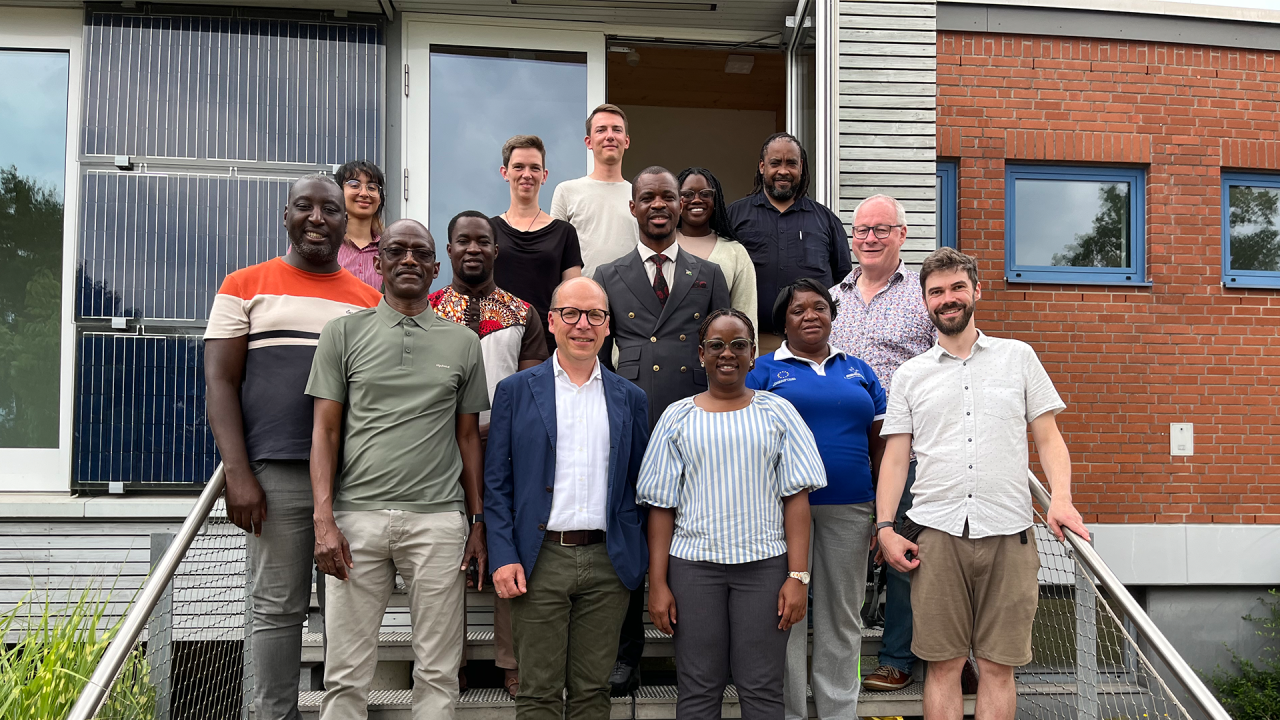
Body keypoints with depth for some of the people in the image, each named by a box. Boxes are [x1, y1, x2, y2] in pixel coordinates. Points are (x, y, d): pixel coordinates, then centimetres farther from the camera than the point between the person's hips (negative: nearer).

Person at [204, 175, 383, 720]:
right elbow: (220, 383, 1)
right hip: (278, 475, -2)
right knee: (278, 608, 2)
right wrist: (238, 475, -9)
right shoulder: (246, 287, 7)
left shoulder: (369, 300, 14)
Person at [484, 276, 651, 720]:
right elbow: (496, 483, 2)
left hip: (607, 564, 2)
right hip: (540, 560, -2)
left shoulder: (630, 399, 10)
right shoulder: (516, 391, 4)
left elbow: (639, 486, 12)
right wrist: (504, 557, -8)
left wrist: (648, 563, 3)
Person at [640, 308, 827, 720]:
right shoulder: (678, 418, 7)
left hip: (764, 563, 0)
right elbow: (661, 507, 5)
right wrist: (657, 584, -1)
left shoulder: (777, 412, 7)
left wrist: (798, 576, -6)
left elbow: (796, 499, 3)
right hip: (693, 564, 0)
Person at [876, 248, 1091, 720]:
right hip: (938, 532, 0)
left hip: (1009, 533, 0)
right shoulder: (910, 375, 12)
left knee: (998, 665, 2)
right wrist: (885, 526, -1)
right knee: (943, 664, 3)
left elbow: (1048, 437, 9)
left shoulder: (1018, 357, 11)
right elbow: (895, 456, 10)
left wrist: (1061, 499, -8)